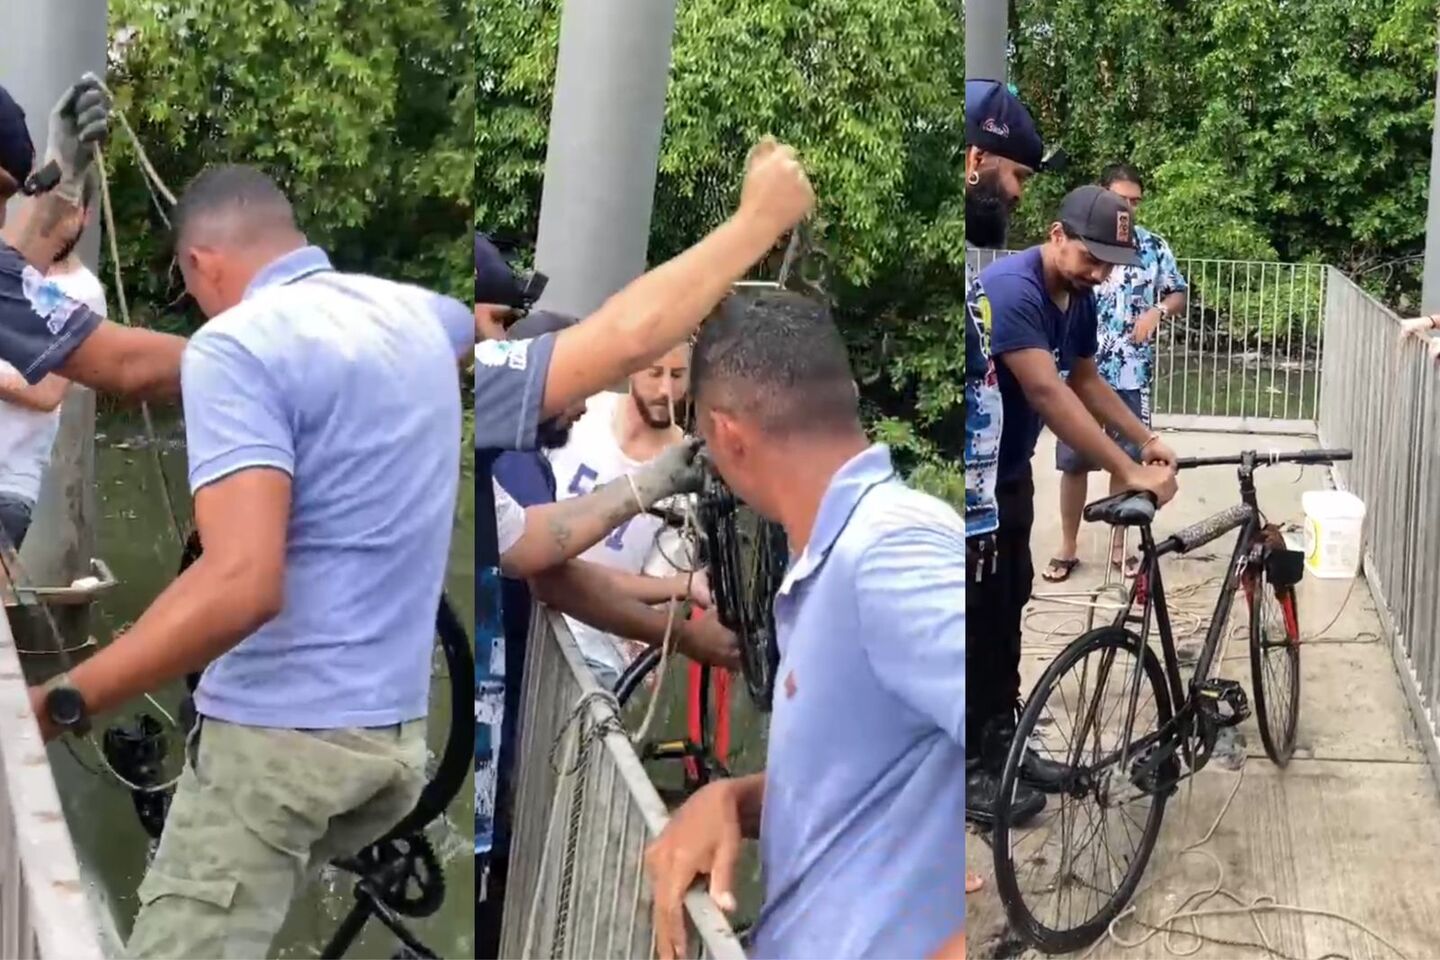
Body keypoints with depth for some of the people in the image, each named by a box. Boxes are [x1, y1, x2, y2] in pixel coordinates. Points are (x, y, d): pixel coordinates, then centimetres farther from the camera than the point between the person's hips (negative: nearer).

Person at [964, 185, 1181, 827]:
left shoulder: (1080, 300, 1)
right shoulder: (1010, 288, -28)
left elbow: (1085, 381, 15)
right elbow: (1048, 394, -35)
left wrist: (1147, 441, 2)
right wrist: (1128, 473, -35)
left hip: (1009, 471, 9)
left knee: (1009, 605, 14)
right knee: (981, 614, -4)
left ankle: (1000, 744, 25)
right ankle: (969, 769, 4)